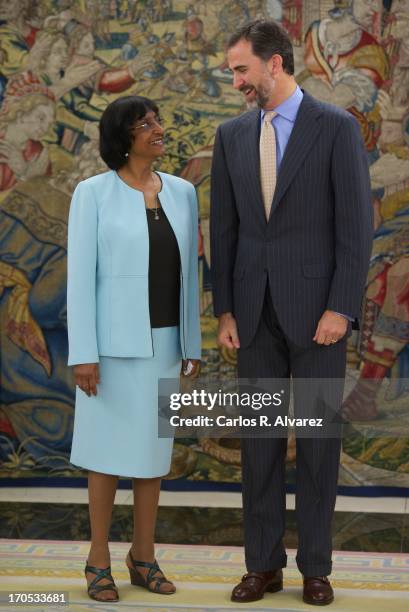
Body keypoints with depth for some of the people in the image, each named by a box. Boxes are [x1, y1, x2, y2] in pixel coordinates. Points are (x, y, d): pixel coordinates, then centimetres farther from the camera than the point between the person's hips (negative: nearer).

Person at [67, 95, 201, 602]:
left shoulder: (181, 192, 5)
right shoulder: (92, 193, -9)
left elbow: (187, 272, 9)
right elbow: (80, 275, -11)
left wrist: (192, 343, 8)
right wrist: (82, 353, -16)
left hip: (162, 339, 5)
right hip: (115, 339, -5)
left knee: (153, 446, 9)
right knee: (110, 448, 1)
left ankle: (143, 557, 21)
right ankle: (99, 559, 16)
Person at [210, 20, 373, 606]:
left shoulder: (338, 127, -5)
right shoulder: (232, 134, 8)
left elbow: (356, 225, -9)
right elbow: (224, 228, 9)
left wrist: (340, 310, -15)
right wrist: (225, 310, 2)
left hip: (316, 306, -4)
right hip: (256, 310, 4)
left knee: (318, 438, 3)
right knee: (260, 437, 6)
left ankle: (315, 566, 16)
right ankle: (263, 563, 17)